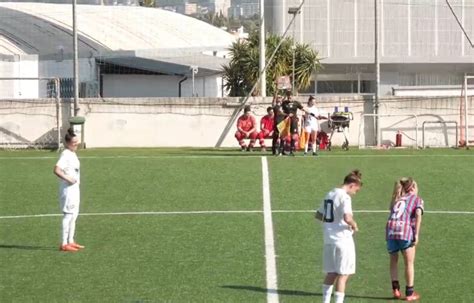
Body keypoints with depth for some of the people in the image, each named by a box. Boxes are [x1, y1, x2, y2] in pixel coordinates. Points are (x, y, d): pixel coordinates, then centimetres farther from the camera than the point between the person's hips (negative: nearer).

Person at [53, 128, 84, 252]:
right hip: (68, 189, -10)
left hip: (74, 189, 10)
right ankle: (64, 244, -5)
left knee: (74, 216, 15)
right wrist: (68, 178, -26)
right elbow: (57, 170, -27)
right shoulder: (65, 154, -16)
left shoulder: (72, 154, 13)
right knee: (68, 215, -8)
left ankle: (70, 242, 22)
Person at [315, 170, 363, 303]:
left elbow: (318, 215, 21)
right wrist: (354, 225, -9)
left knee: (331, 274, 16)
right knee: (343, 275, 1)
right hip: (342, 240, -8)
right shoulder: (344, 197, -15)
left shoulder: (329, 194, 12)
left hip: (329, 239, 8)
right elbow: (347, 218, -28)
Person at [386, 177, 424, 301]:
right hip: (406, 230, -4)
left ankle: (395, 289, 12)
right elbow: (418, 214, -4)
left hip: (390, 229, 4)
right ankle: (409, 293, 10)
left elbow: (393, 213, 18)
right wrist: (417, 234, -8)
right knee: (409, 263, 8)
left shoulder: (397, 199, 28)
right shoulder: (417, 199, 13)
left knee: (393, 260, 20)